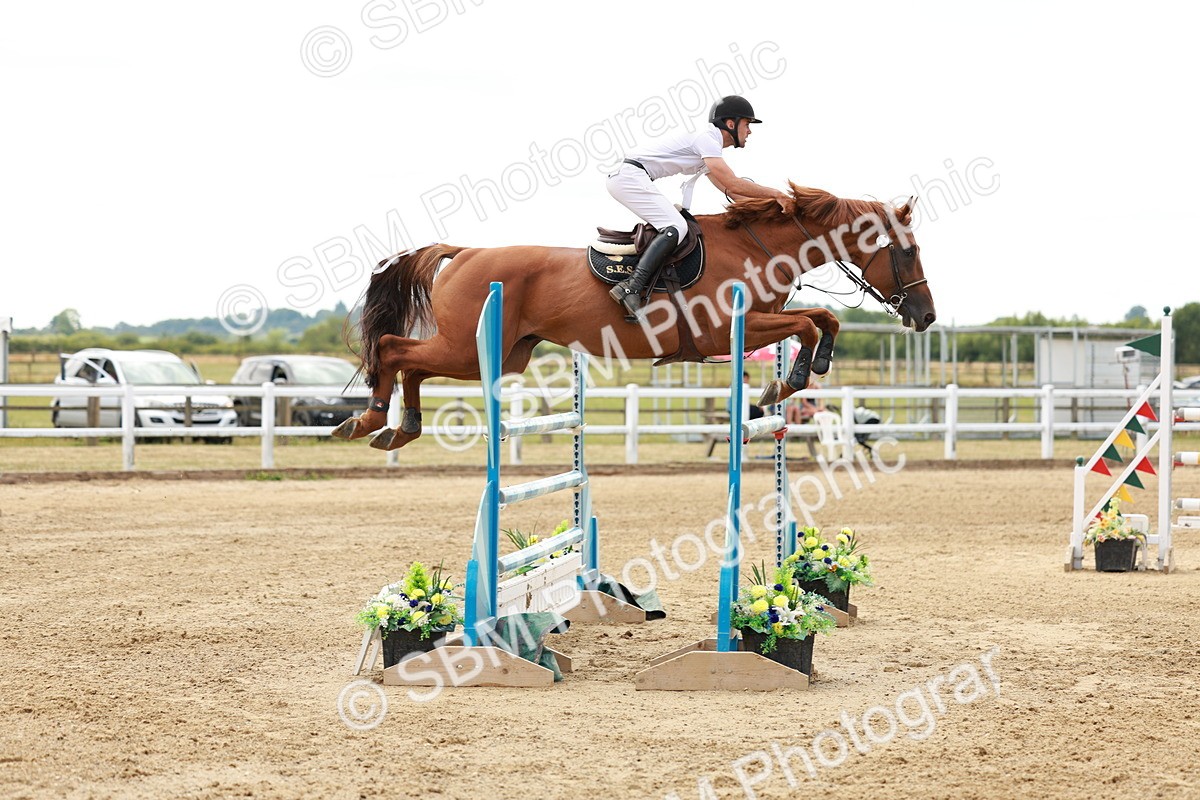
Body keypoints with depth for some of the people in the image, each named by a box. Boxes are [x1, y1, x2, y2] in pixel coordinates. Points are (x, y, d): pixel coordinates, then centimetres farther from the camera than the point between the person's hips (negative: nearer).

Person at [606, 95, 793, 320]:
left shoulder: (708, 142, 23)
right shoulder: (706, 139, -9)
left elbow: (728, 190, 24)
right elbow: (733, 184, -17)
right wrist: (774, 193, -7)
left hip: (624, 178, 11)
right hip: (632, 176, -11)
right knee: (676, 228, -20)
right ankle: (631, 287, -33)